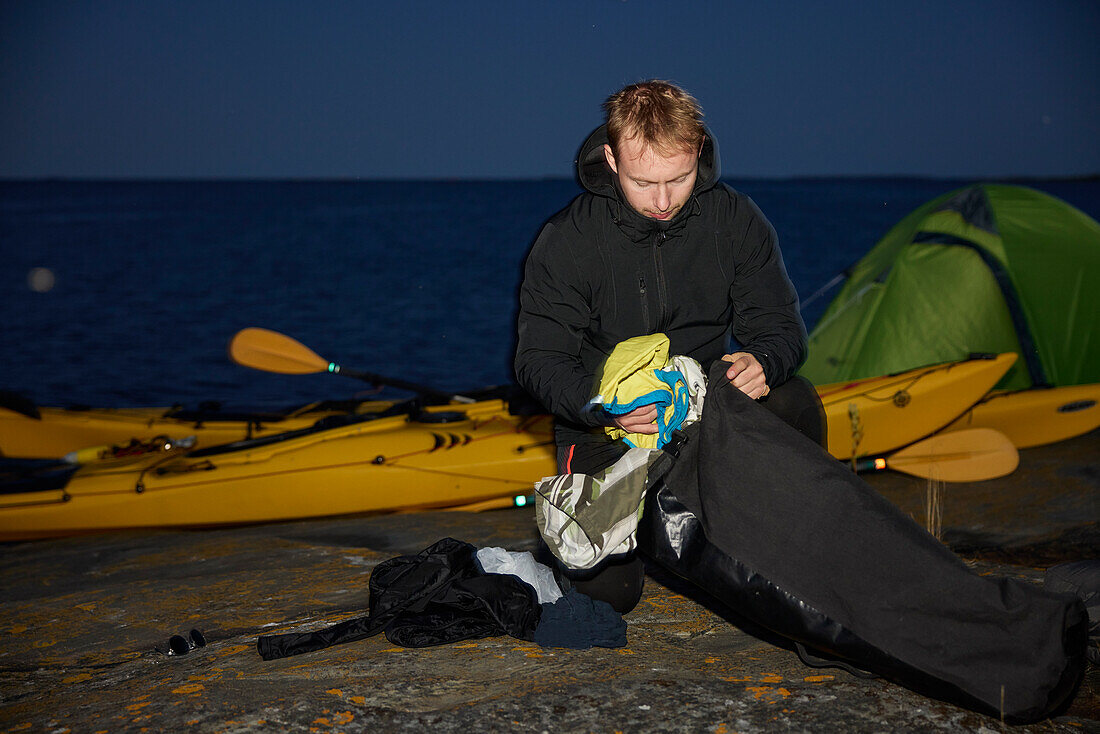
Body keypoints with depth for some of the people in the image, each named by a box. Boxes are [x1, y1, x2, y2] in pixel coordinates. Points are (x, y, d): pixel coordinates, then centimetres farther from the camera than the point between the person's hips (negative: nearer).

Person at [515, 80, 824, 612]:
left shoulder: (736, 221, -7)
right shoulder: (566, 242, -14)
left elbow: (780, 325, -3)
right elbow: (539, 359, -12)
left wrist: (762, 361, -29)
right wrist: (603, 404, -33)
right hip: (606, 428, -2)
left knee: (794, 403, -27)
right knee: (604, 589, -17)